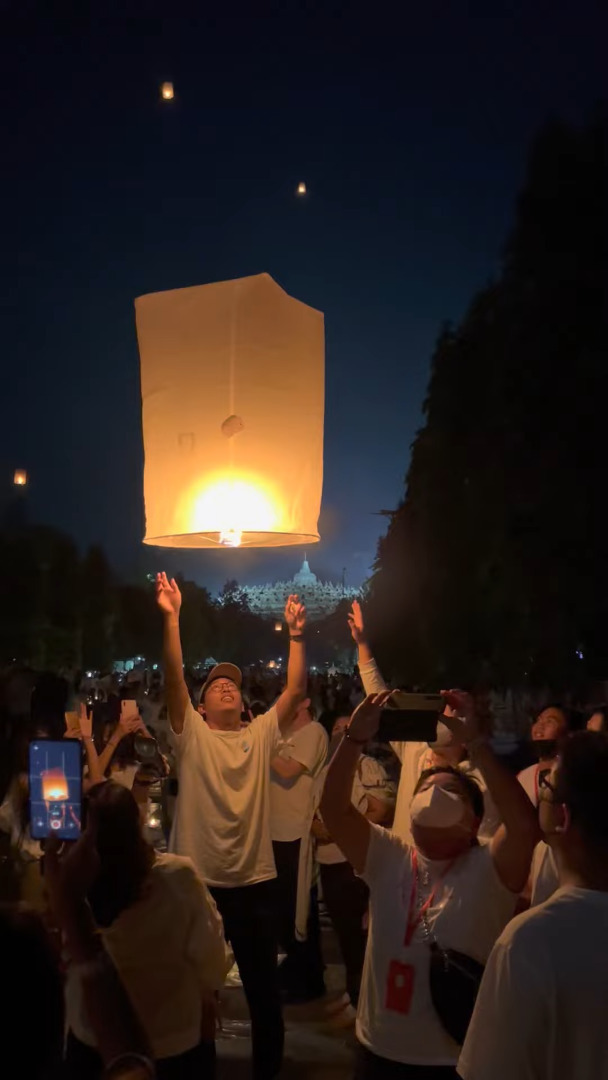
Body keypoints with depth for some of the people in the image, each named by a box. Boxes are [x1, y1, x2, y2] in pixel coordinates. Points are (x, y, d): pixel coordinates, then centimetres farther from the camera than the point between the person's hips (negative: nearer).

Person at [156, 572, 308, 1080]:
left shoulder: (261, 734, 4)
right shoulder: (192, 734, -3)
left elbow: (296, 691, -5)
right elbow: (174, 679, -15)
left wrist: (296, 635, -14)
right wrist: (172, 618, -25)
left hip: (255, 878, 2)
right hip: (199, 877, -1)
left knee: (263, 981, 14)